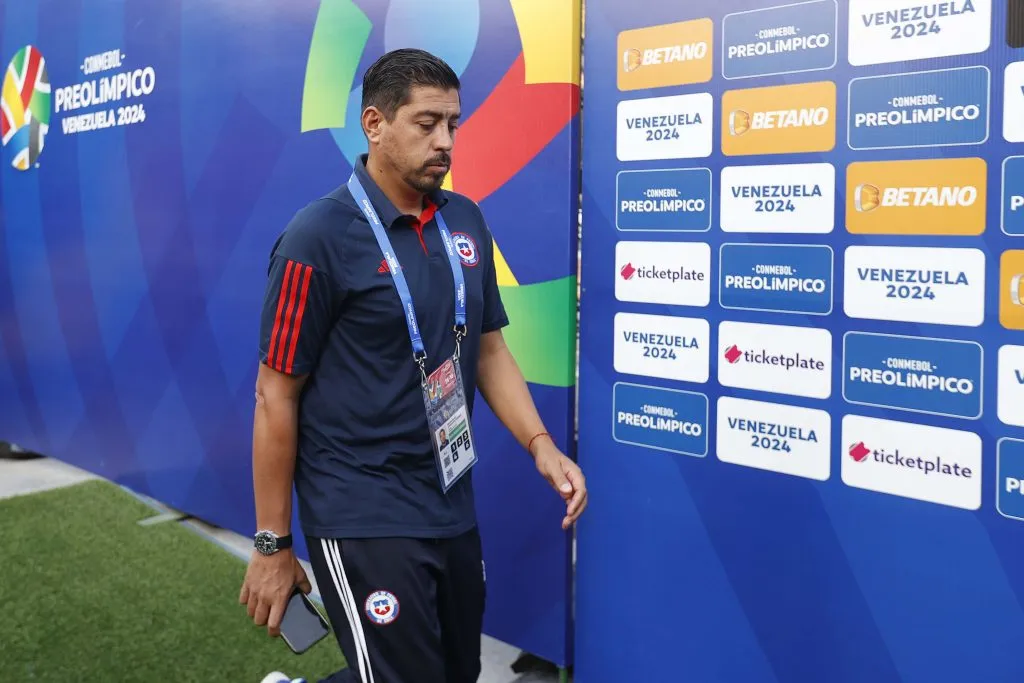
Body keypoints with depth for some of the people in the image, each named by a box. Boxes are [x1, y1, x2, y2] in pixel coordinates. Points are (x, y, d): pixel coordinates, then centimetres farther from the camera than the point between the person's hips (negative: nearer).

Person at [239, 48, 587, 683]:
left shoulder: (466, 221, 4)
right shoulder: (320, 237, -14)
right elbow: (277, 395, -11)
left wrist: (541, 444, -3)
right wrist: (273, 544, -8)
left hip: (454, 509, 7)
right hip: (363, 519, -7)